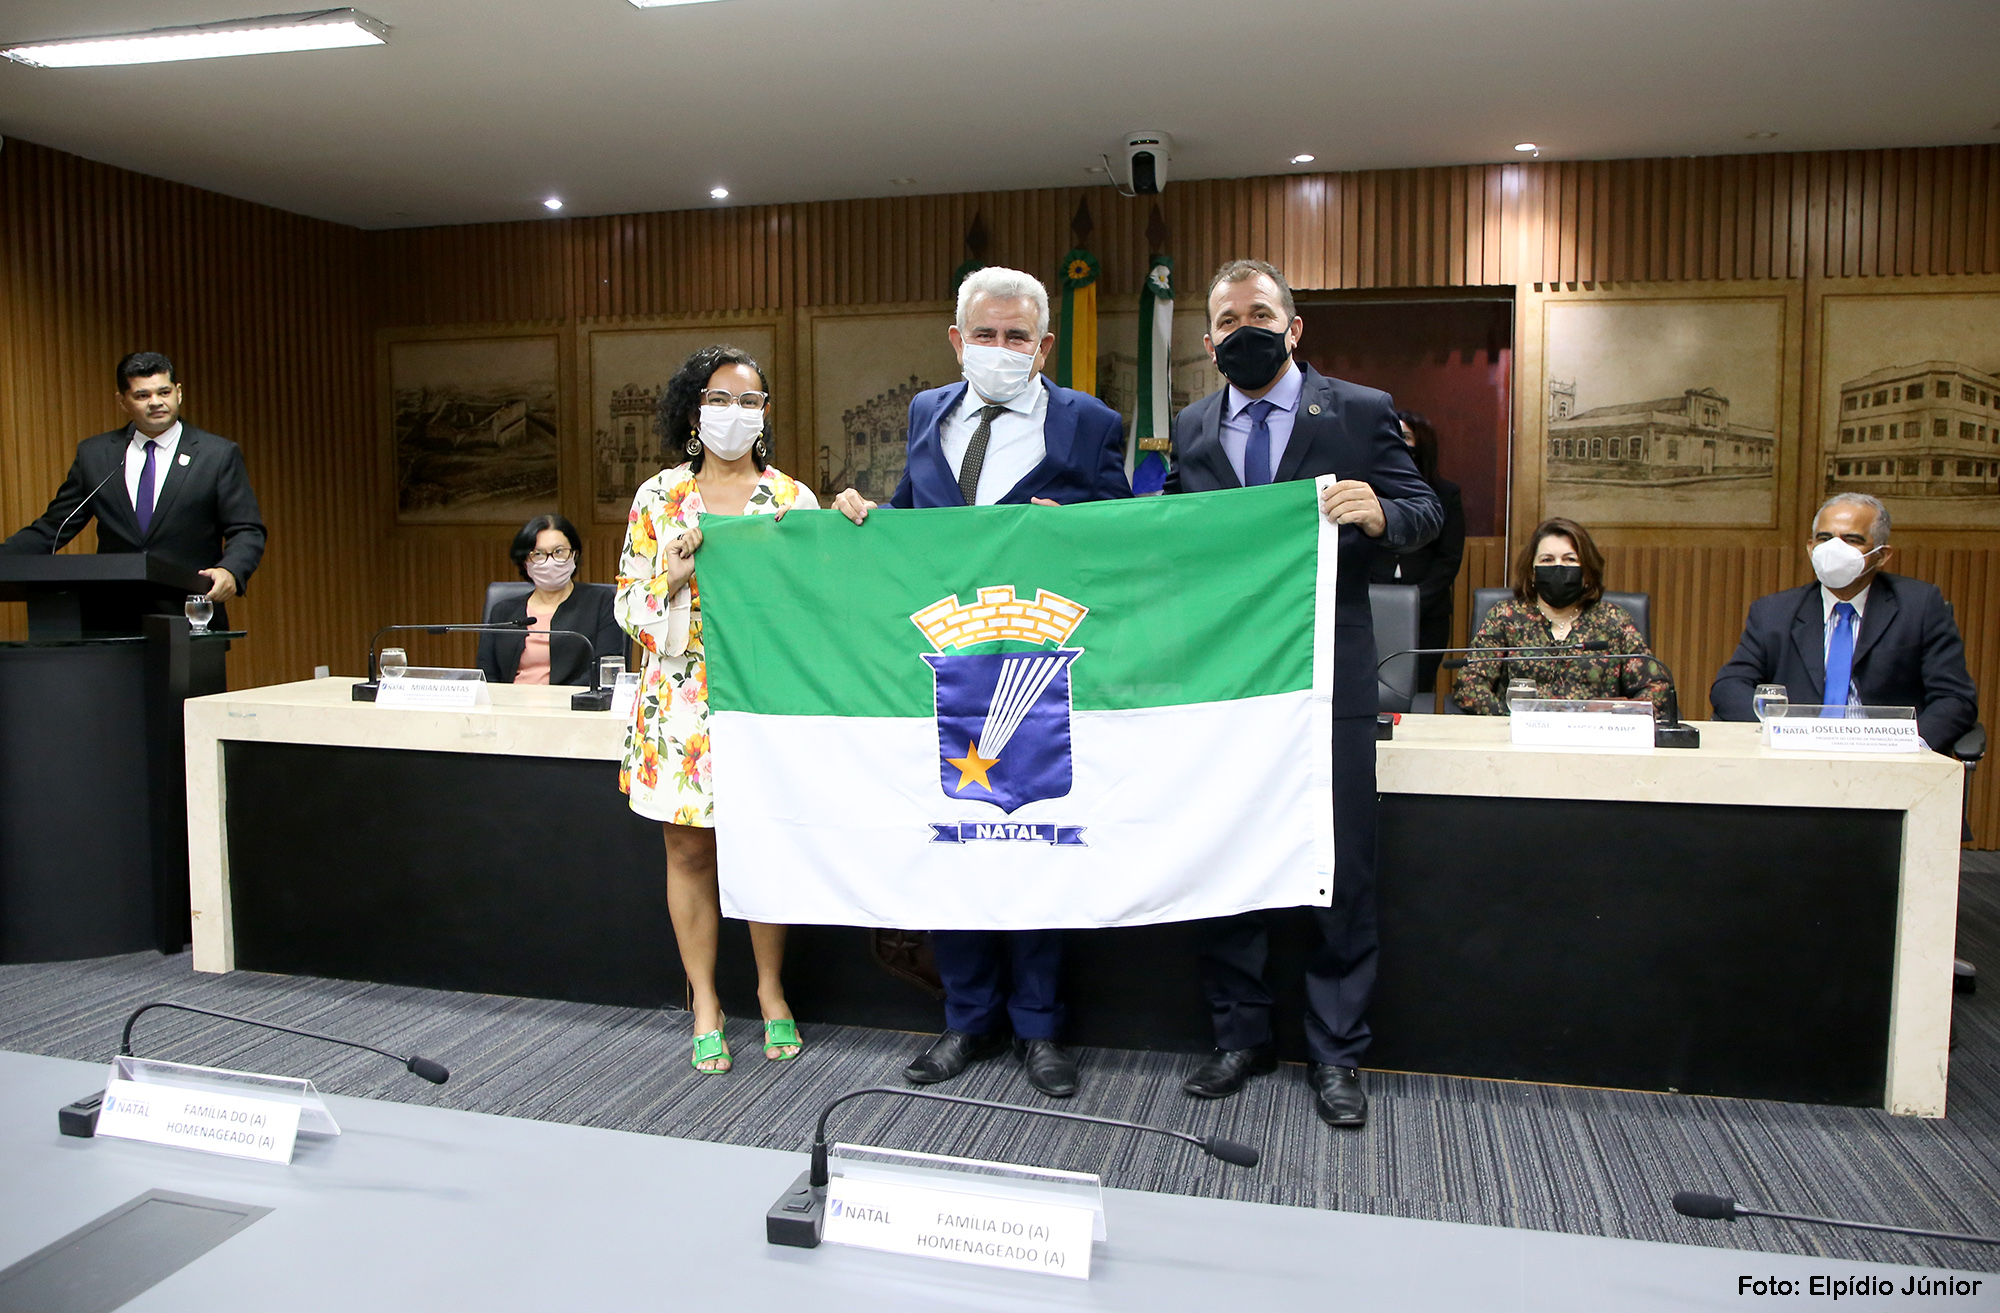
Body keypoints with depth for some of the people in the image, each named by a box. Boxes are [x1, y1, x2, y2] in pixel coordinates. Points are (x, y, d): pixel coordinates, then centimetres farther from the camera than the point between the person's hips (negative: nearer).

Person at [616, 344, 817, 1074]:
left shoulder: (793, 498, 4)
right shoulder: (660, 498, 5)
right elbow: (630, 607, 5)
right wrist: (674, 576, -14)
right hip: (683, 699, 1)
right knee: (689, 850, 6)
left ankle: (771, 992, 23)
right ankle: (704, 1001, 20)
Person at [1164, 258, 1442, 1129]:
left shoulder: (1361, 412, 3)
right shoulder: (1191, 430, 12)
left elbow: (1426, 515, 1)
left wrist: (1380, 513, -21)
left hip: (1328, 678, -2)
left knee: (1342, 874, 4)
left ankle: (1336, 1055, 18)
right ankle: (1240, 1037, 25)